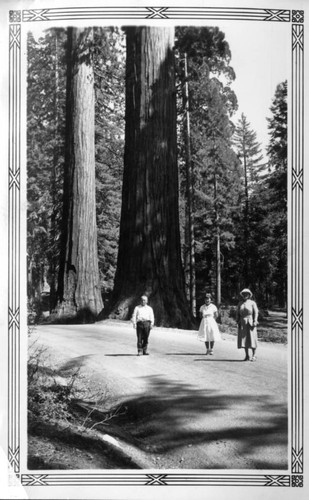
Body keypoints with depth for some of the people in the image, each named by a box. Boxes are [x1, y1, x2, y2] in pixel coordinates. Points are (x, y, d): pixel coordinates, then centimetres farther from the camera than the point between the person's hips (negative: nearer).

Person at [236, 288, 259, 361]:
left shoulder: (252, 303, 1)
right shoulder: (240, 304, 12)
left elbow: (256, 312, -4)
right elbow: (238, 313, 13)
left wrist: (255, 322, -14)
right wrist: (237, 322, 3)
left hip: (250, 322, -4)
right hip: (242, 323, 4)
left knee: (252, 338, -5)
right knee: (244, 338, 1)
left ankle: (254, 356, 1)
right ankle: (247, 356, 9)